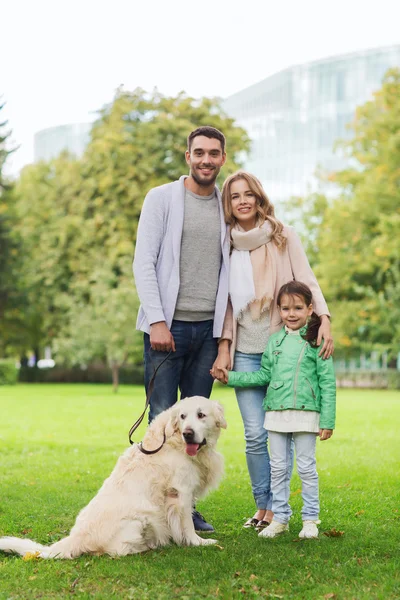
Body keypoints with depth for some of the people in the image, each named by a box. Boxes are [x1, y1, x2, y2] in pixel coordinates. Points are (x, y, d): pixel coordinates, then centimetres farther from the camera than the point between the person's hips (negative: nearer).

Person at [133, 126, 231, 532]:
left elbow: (229, 268, 15)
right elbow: (143, 263, -5)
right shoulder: (162, 198, 1)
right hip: (168, 326, -4)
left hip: (208, 329, 4)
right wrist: (157, 321, -14)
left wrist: (225, 331, 7)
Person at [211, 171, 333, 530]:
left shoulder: (284, 237, 3)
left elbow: (307, 280, -2)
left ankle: (277, 508, 11)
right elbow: (227, 301, 12)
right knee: (256, 433, -4)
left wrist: (324, 319, -16)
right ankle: (262, 506, 10)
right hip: (246, 351, 2)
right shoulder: (226, 245, 10)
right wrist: (223, 347, 5)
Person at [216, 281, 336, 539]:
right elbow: (263, 375, 15)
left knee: (307, 467, 3)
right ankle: (280, 518, 19)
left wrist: (328, 421, -8)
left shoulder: (316, 342, -3)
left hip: (306, 413, -4)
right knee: (278, 468, 9)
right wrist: (231, 377, 7)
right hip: (276, 412, 4)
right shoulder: (275, 341, 10)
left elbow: (328, 383, -4)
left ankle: (310, 519, 14)